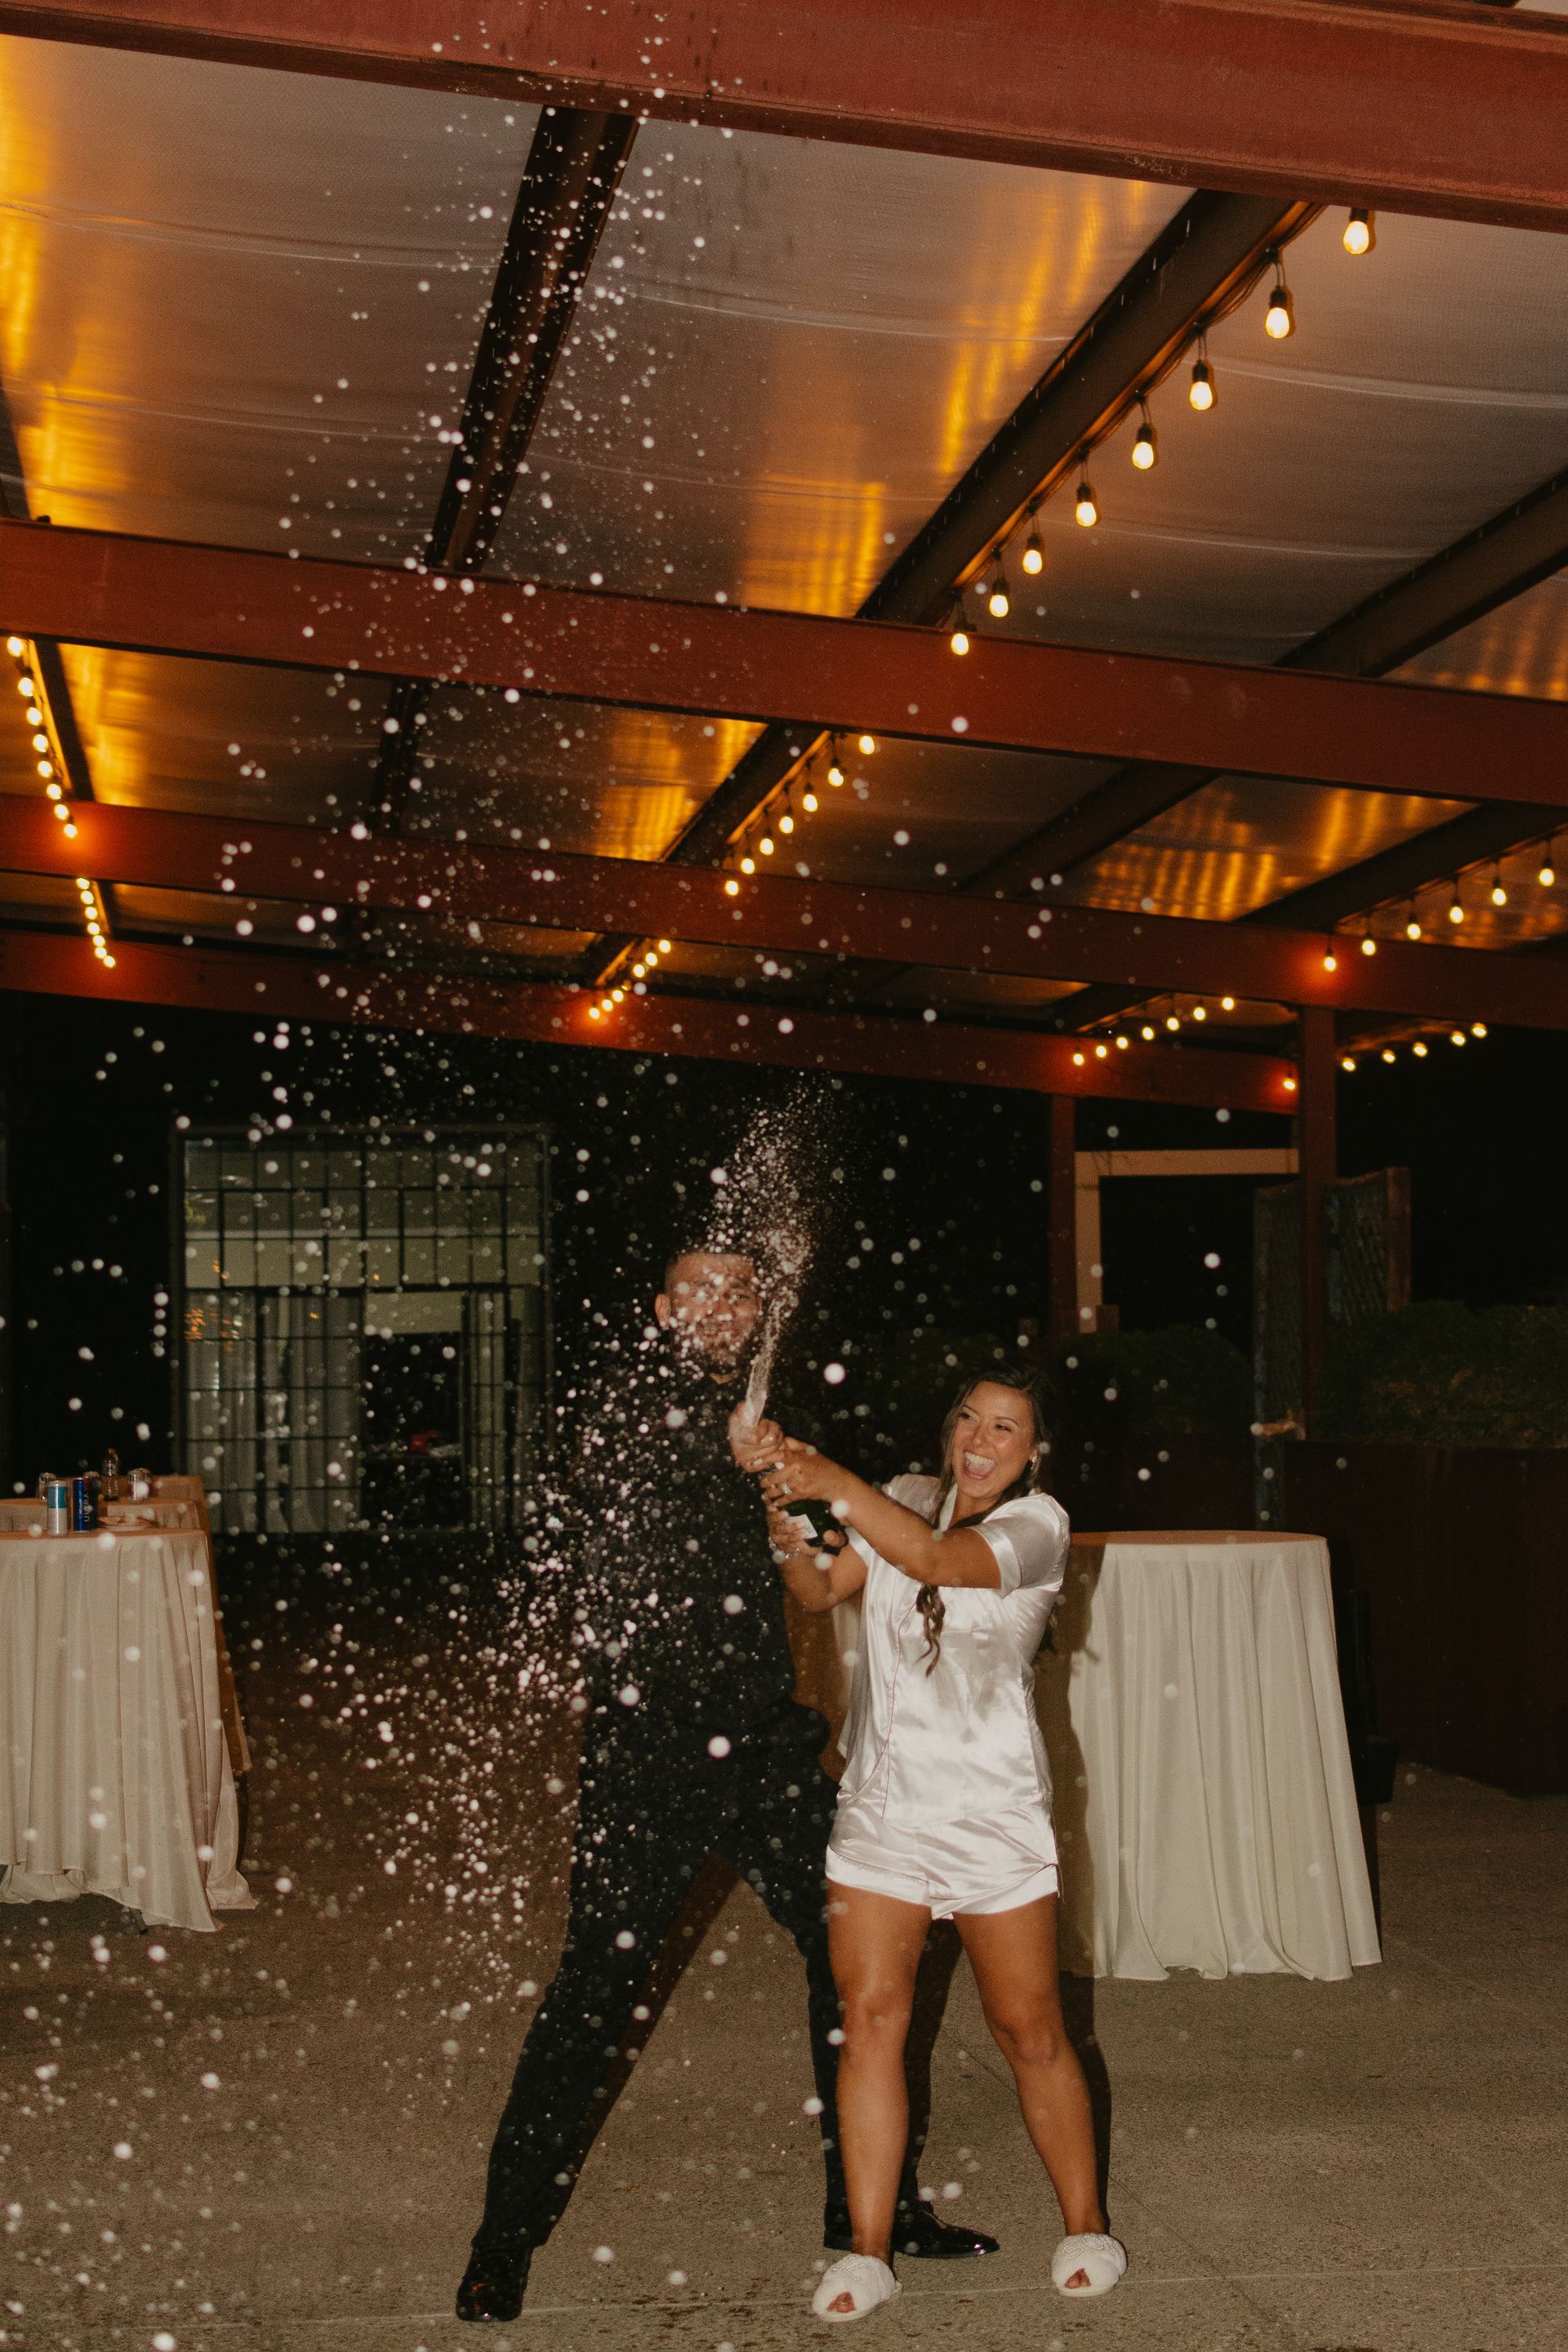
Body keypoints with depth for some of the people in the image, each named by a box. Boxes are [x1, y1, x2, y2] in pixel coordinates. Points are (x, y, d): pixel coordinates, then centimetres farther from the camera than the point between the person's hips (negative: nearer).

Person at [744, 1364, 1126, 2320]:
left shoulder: (1039, 1523, -7)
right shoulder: (907, 1499, 9)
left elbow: (939, 1561, -26)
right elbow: (822, 1591, 1)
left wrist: (835, 1483, -34)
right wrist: (788, 1526, -19)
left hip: (991, 1808, -3)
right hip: (882, 1801, 4)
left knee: (1031, 2031, 4)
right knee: (870, 2016, -2)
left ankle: (1086, 2226, 23)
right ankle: (870, 2251, 7)